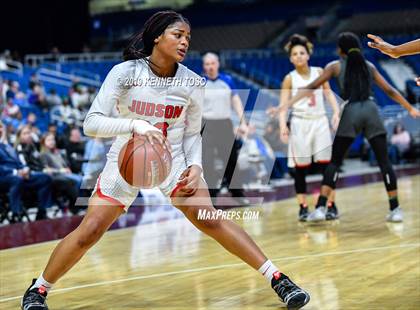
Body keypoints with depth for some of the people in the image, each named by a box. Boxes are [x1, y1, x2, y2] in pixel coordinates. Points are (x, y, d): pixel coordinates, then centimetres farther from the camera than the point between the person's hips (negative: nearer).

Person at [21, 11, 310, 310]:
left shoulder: (192, 83, -9)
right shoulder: (125, 73, -17)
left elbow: (193, 133, 5)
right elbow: (91, 123, -23)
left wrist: (195, 166, -13)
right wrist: (135, 124, -38)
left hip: (173, 161, 1)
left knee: (210, 220, -16)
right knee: (89, 232, -8)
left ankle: (277, 278, -9)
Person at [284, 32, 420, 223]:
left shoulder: (335, 66, 11)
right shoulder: (368, 65, 19)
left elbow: (311, 87, 5)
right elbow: (389, 91, 21)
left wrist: (288, 104, 5)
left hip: (351, 112, -2)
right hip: (371, 111, 2)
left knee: (334, 162, 5)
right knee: (384, 161, 6)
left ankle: (321, 208, -4)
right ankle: (395, 209, 7)